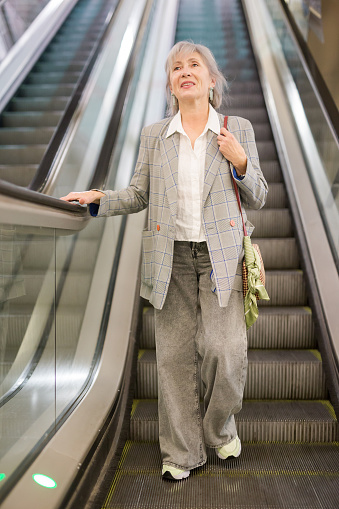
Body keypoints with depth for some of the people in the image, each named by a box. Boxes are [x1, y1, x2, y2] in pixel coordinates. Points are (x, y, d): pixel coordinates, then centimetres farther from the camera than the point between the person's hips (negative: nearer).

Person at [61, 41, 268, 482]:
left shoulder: (238, 129, 7)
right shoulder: (153, 136, 11)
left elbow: (258, 198, 8)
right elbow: (139, 195, 12)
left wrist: (240, 163, -10)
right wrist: (98, 199, -3)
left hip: (221, 255, -1)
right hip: (171, 256, 2)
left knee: (224, 350, -8)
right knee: (175, 355, 4)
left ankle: (220, 428, 24)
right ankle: (182, 452, 22)